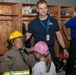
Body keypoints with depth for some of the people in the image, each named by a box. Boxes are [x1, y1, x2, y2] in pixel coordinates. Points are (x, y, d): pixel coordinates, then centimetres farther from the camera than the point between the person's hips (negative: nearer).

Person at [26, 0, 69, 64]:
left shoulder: (53, 21, -2)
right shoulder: (33, 23, -3)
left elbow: (58, 35, 4)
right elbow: (27, 36, 1)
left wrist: (64, 48, 0)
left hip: (50, 50, 1)